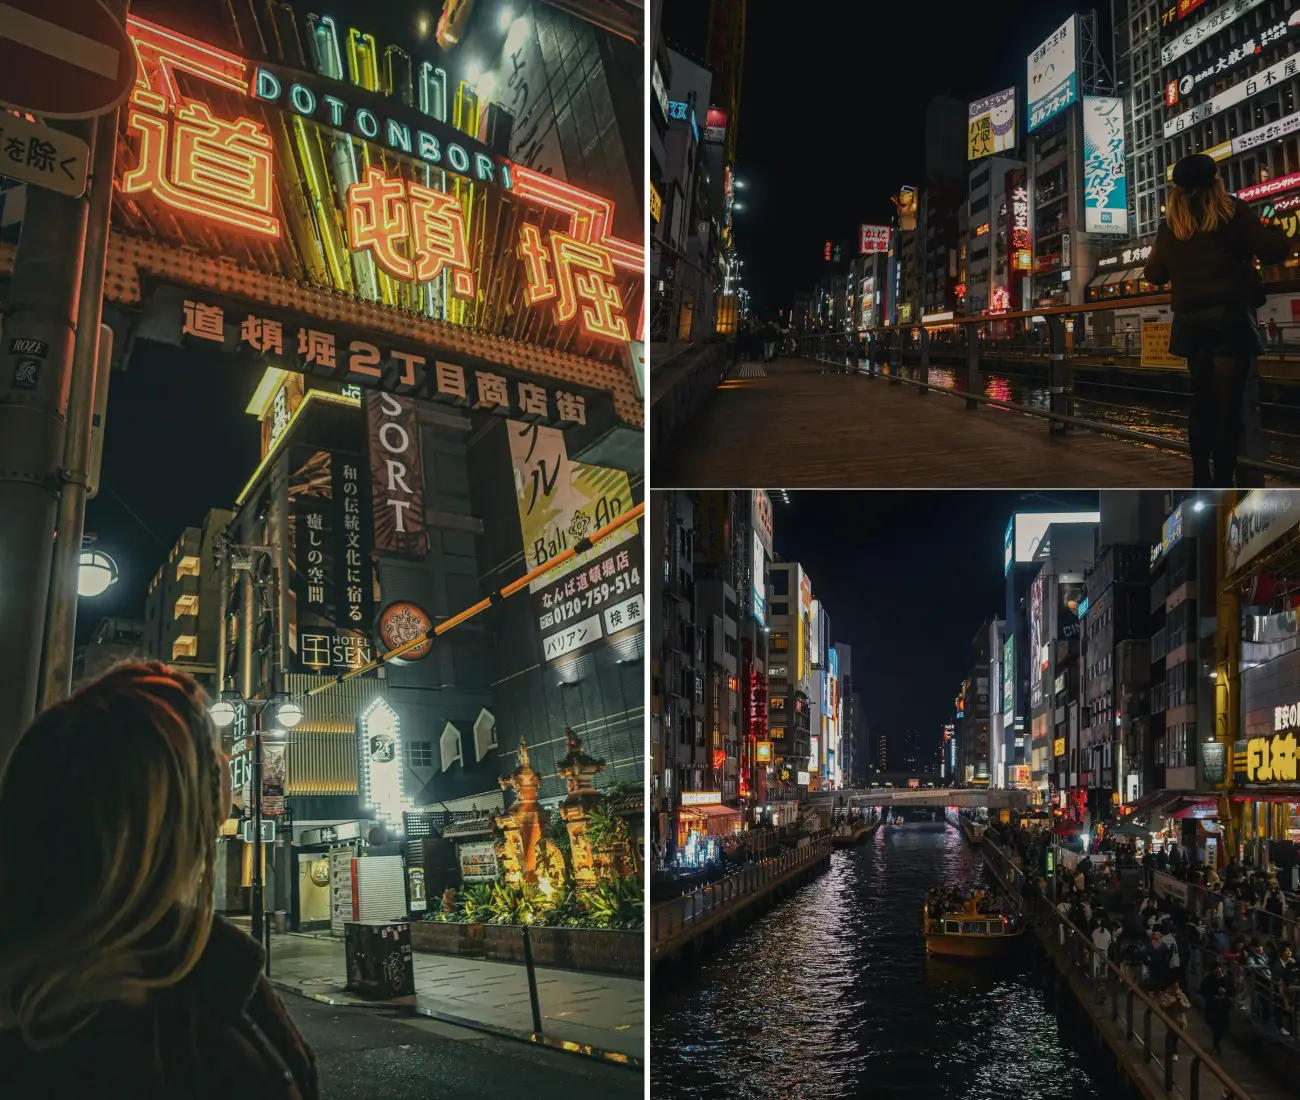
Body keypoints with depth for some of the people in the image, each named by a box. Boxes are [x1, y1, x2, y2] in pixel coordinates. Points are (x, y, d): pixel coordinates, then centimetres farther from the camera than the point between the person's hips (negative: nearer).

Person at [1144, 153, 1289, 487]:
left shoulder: (1170, 224, 8)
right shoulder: (1231, 211, -3)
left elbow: (1154, 273, 12)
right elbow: (1272, 251, -6)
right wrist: (1282, 237, 15)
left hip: (1190, 321, 4)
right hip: (1229, 317, -4)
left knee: (1201, 403, 14)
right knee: (1228, 405, -4)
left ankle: (1201, 482, 13)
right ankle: (1222, 486, -8)